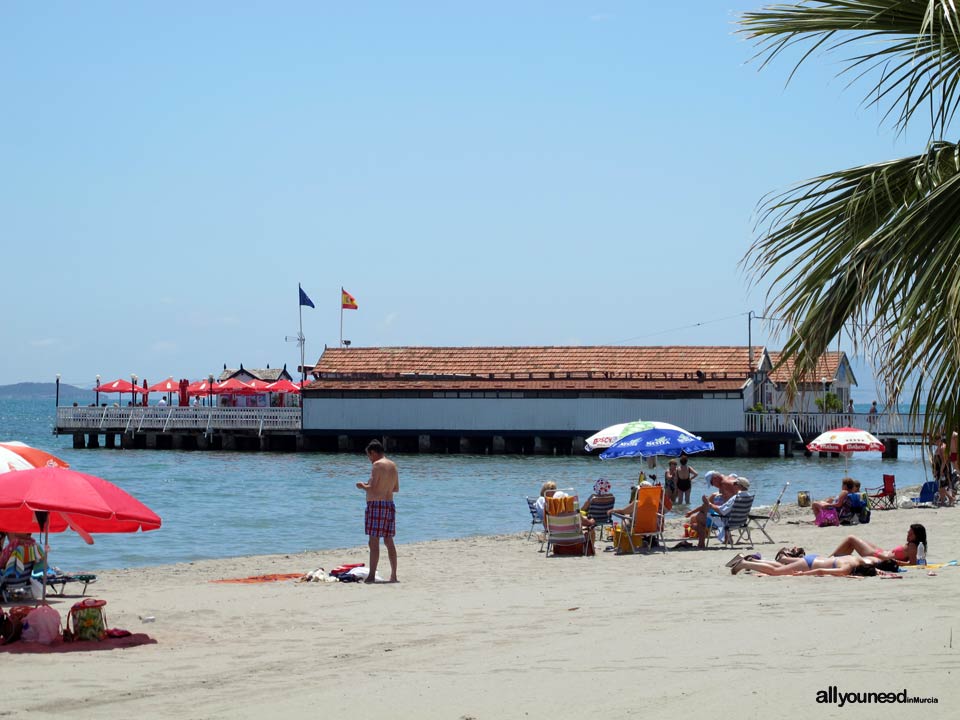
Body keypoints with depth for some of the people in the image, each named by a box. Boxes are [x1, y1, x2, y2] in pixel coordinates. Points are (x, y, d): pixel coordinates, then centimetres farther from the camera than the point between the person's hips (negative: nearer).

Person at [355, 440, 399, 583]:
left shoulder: (377, 465, -11)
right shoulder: (393, 465, 13)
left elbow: (372, 489, -17)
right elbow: (396, 488, 20)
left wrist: (363, 486, 1)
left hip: (376, 505, -8)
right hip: (390, 505, 8)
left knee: (374, 542, -8)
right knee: (389, 542, 12)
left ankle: (371, 575, -10)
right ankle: (394, 575, 12)